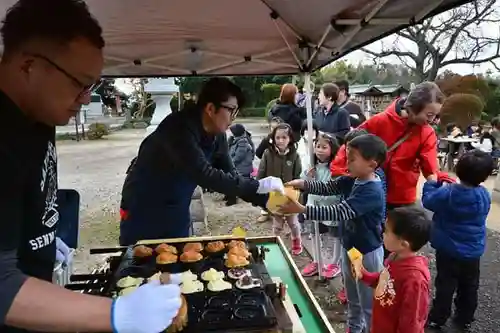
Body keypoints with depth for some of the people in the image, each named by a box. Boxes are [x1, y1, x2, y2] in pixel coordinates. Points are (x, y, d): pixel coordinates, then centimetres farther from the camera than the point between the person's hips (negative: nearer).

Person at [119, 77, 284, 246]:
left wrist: (266, 200, -11)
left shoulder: (217, 134, -6)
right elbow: (204, 176, -37)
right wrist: (258, 185, -34)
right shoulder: (180, 128, -29)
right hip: (143, 209, -6)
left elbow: (230, 176, -1)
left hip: (177, 212, 6)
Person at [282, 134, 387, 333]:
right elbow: (327, 188, 0)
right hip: (349, 246, 9)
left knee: (368, 302, 11)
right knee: (352, 297, 27)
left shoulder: (372, 192, -31)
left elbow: (339, 212, -36)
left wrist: (301, 209, -38)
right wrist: (302, 184, -19)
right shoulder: (353, 180, -4)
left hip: (367, 252, -9)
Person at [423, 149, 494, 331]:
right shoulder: (485, 195, -10)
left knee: (445, 285, 9)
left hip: (448, 250, -3)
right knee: (469, 287, 19)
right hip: (473, 251, 3)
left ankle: (437, 318, 20)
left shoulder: (447, 193, -21)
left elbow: (427, 200, -6)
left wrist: (432, 182, 8)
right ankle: (465, 319, 35)